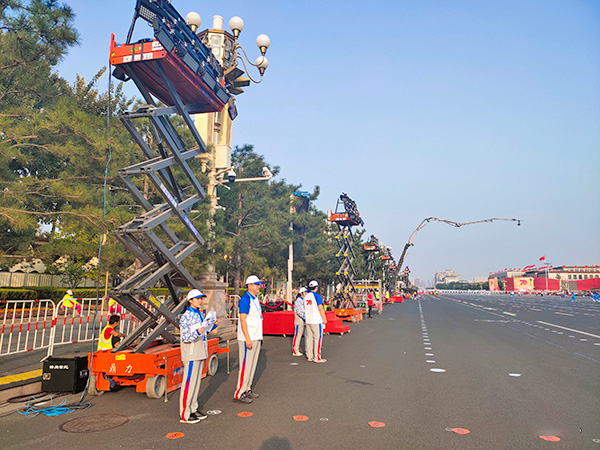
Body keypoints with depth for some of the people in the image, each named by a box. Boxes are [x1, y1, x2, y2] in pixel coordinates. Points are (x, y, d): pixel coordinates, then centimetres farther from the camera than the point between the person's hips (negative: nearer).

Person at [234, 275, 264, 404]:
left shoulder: (255, 299, 14)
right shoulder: (245, 299, -15)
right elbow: (242, 320, -20)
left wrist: (259, 337, 18)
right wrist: (248, 339, -23)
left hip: (256, 338, 9)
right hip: (247, 339, -9)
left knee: (252, 364, 14)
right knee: (245, 365, -5)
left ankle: (247, 389, 24)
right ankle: (239, 393, 3)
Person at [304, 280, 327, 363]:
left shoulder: (306, 296, 10)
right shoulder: (317, 296, -13)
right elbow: (320, 308, -17)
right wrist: (325, 319, -10)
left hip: (308, 321, 7)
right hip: (317, 321, -7)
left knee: (309, 338, 9)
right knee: (318, 338, -3)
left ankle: (309, 357, 13)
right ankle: (317, 357, -2)